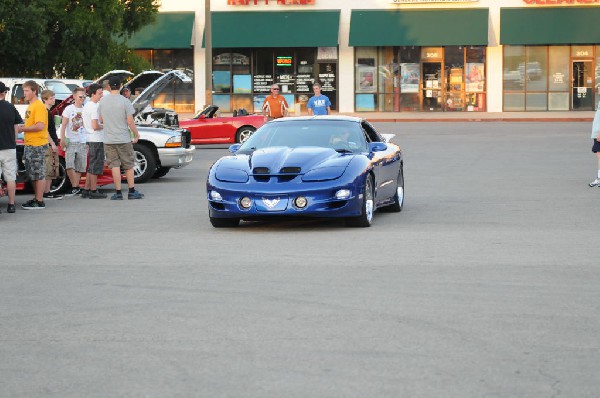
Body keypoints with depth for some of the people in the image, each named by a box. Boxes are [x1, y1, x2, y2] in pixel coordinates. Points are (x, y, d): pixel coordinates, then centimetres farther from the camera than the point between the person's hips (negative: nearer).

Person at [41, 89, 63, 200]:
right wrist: (52, 144, -20)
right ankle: (46, 192, -9)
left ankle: (48, 192, 14)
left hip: (52, 144, 10)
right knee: (48, 169, -9)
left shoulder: (48, 112, 18)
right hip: (48, 145, -10)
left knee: (52, 170, 11)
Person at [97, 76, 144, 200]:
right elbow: (130, 122, -10)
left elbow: (101, 120, 9)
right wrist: (136, 135, 3)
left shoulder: (103, 101, 0)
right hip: (124, 139, -2)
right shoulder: (124, 101, -10)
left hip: (109, 140, 2)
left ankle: (118, 192, 1)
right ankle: (132, 192, 10)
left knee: (115, 165, 4)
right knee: (129, 166, 7)